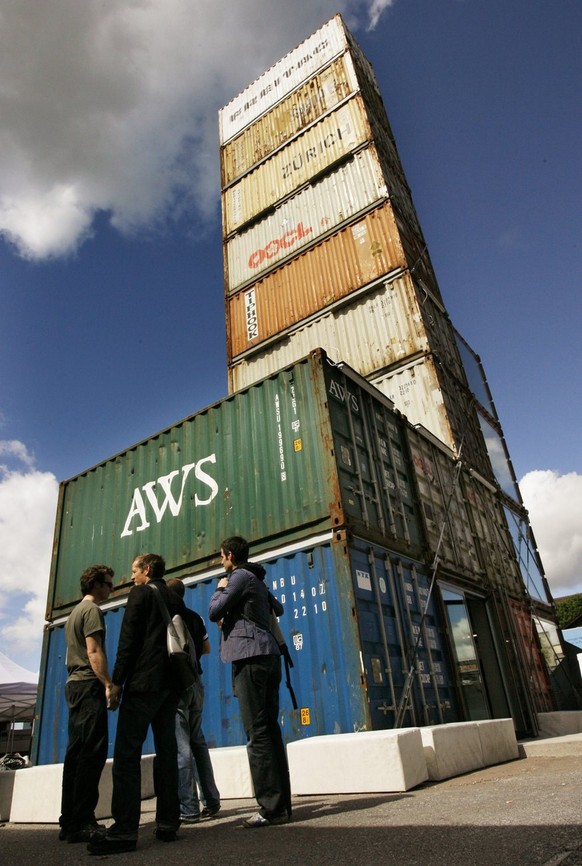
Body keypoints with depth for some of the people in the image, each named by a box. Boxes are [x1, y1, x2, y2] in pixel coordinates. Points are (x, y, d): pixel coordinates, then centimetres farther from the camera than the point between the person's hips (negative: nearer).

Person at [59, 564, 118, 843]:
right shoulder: (92, 610, -8)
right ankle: (81, 823, -10)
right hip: (89, 685, -10)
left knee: (76, 753, 10)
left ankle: (69, 821, 13)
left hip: (74, 684, 10)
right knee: (92, 753, -10)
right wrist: (109, 685, -21)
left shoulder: (75, 612, 23)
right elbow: (94, 651, -17)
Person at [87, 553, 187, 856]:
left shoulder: (140, 593, -2)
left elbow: (128, 640, -10)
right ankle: (167, 824, 10)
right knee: (166, 751, 9)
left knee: (127, 753, -5)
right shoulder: (176, 600, 17)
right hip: (171, 684, 7)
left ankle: (124, 831, -8)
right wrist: (178, 679, 18)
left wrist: (116, 681, -8)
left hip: (144, 682, -7)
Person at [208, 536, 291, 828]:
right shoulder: (258, 580, 21)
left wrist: (220, 589, 8)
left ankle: (272, 808, -7)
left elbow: (214, 613, -9)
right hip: (269, 654, 9)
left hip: (250, 656, -9)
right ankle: (281, 802, 13)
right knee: (270, 729, 10)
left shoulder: (240, 576, -6)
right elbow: (278, 609, 35)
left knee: (257, 733, -8)